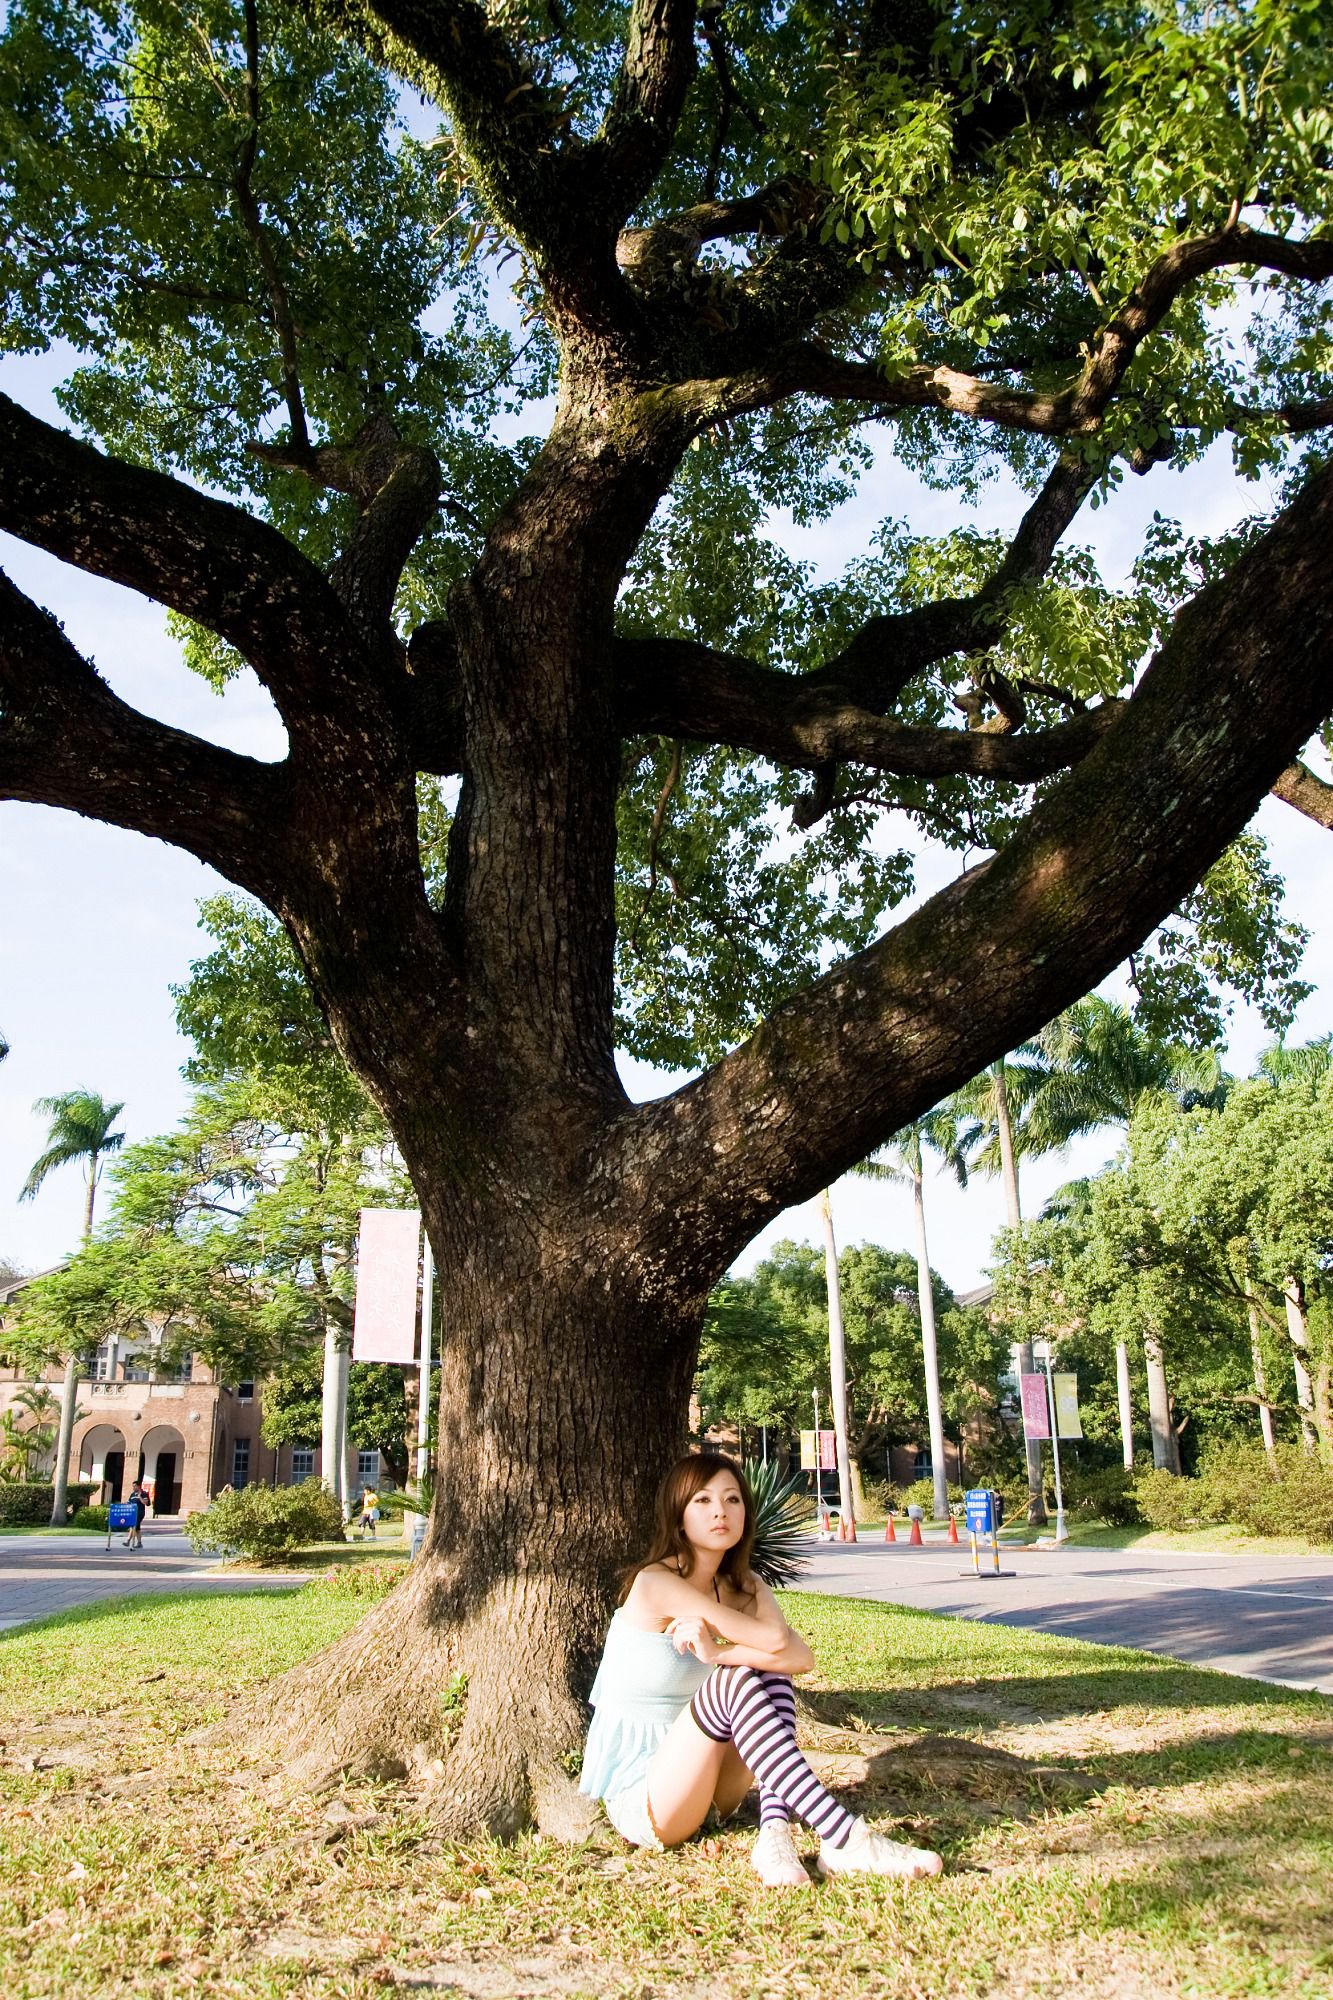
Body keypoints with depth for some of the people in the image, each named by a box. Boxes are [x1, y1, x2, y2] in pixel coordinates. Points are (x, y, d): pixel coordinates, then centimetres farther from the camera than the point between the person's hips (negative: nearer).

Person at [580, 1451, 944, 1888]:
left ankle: (775, 1835, -30)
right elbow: (776, 1638, -25)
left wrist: (718, 1652, -24)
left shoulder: (744, 1587, 4)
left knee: (771, 1675, -15)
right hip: (635, 1800, -7)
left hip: (696, 1786, 7)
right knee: (734, 1682, -30)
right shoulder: (655, 1582, -19)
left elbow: (802, 1658, -16)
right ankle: (846, 1841, -34)